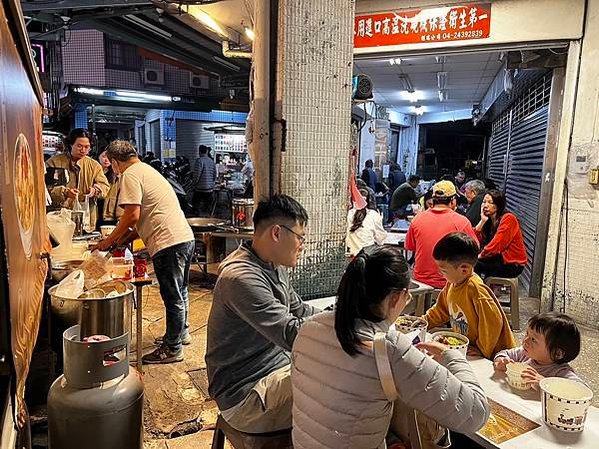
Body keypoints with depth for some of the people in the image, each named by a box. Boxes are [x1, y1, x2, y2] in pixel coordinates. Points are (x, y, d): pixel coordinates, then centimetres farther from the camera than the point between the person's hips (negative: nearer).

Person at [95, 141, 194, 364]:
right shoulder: (147, 170, 23)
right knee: (179, 293, 23)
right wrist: (123, 239, 20)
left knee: (173, 298, 1)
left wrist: (109, 241, -3)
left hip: (169, 243, -10)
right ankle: (181, 333, 40)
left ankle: (172, 349, 14)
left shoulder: (130, 175, -6)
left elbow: (132, 215, -16)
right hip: (185, 237, 10)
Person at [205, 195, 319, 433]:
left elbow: (299, 310, 17)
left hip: (279, 366, 10)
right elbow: (291, 335, -29)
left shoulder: (275, 266, 6)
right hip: (245, 396, -9)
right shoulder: (241, 277, -26)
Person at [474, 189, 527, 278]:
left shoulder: (508, 218, -15)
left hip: (513, 264, -7)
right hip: (499, 258, 7)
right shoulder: (488, 220, 7)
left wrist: (479, 256, -16)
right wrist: (482, 221, -9)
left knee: (474, 264, -18)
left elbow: (496, 245, -24)